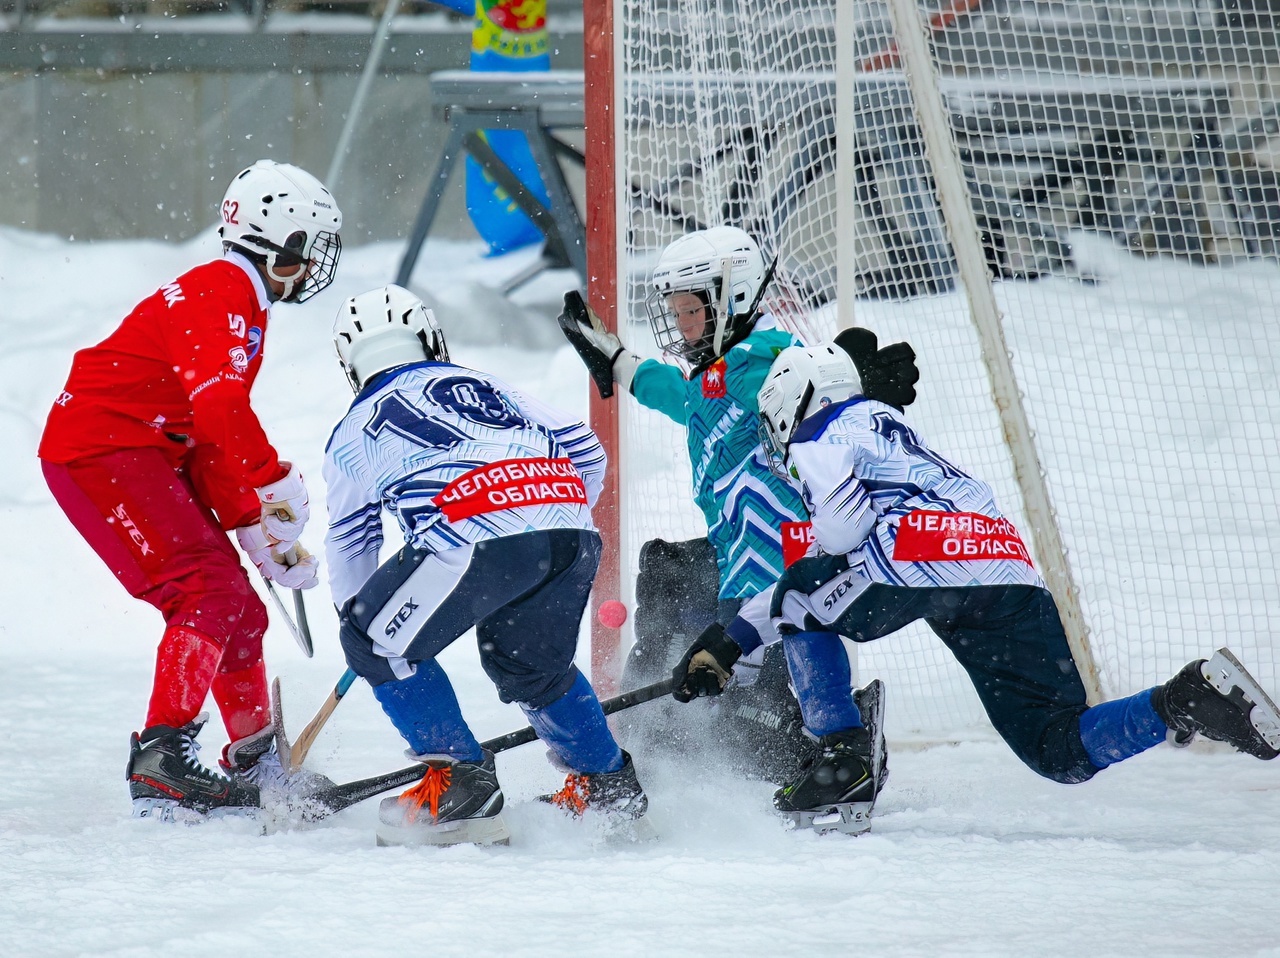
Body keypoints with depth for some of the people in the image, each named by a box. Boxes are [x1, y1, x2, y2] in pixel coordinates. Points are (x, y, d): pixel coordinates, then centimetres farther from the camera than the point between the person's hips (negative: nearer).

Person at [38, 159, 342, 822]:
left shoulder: (244, 309, 20)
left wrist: (256, 530, 14)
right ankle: (161, 757, -28)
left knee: (237, 608, 12)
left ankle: (257, 767, 23)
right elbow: (219, 407, -29)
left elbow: (213, 445, 20)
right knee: (208, 590, -21)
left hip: (149, 457, 11)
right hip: (101, 450, -11)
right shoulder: (216, 294, -15)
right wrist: (276, 485, -21)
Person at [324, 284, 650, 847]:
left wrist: (358, 617, 50)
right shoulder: (484, 385, 34)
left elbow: (350, 544, 33)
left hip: (475, 536, -5)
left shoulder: (356, 430, 24)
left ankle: (460, 784, 8)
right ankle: (610, 787, 29)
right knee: (529, 664, 29)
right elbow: (585, 451, 28)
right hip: (572, 534, 5)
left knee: (376, 639, 15)